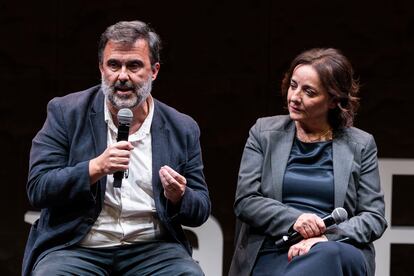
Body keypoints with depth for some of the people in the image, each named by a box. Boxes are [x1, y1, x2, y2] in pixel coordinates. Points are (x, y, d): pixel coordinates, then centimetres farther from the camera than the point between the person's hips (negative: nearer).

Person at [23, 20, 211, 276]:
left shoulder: (182, 129, 9)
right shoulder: (66, 113, 3)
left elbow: (201, 210, 13)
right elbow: (37, 189, -4)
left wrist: (178, 197, -11)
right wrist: (97, 167, -18)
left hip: (152, 250, 2)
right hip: (75, 249, -2)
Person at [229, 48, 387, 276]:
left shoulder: (360, 145, 13)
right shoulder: (264, 132, 15)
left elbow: (374, 217, 8)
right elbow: (244, 201, 7)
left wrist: (326, 237, -11)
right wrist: (293, 219, -11)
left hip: (339, 250, 1)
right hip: (272, 253, -1)